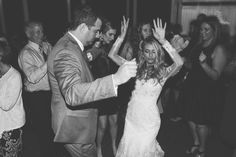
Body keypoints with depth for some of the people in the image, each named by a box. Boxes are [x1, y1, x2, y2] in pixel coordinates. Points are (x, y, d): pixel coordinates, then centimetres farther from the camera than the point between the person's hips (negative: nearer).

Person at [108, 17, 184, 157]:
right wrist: (122, 36, -15)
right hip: (132, 116, 4)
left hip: (149, 119, -4)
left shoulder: (163, 72, -10)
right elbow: (112, 55, -4)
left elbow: (179, 63, -31)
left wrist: (163, 41, -34)